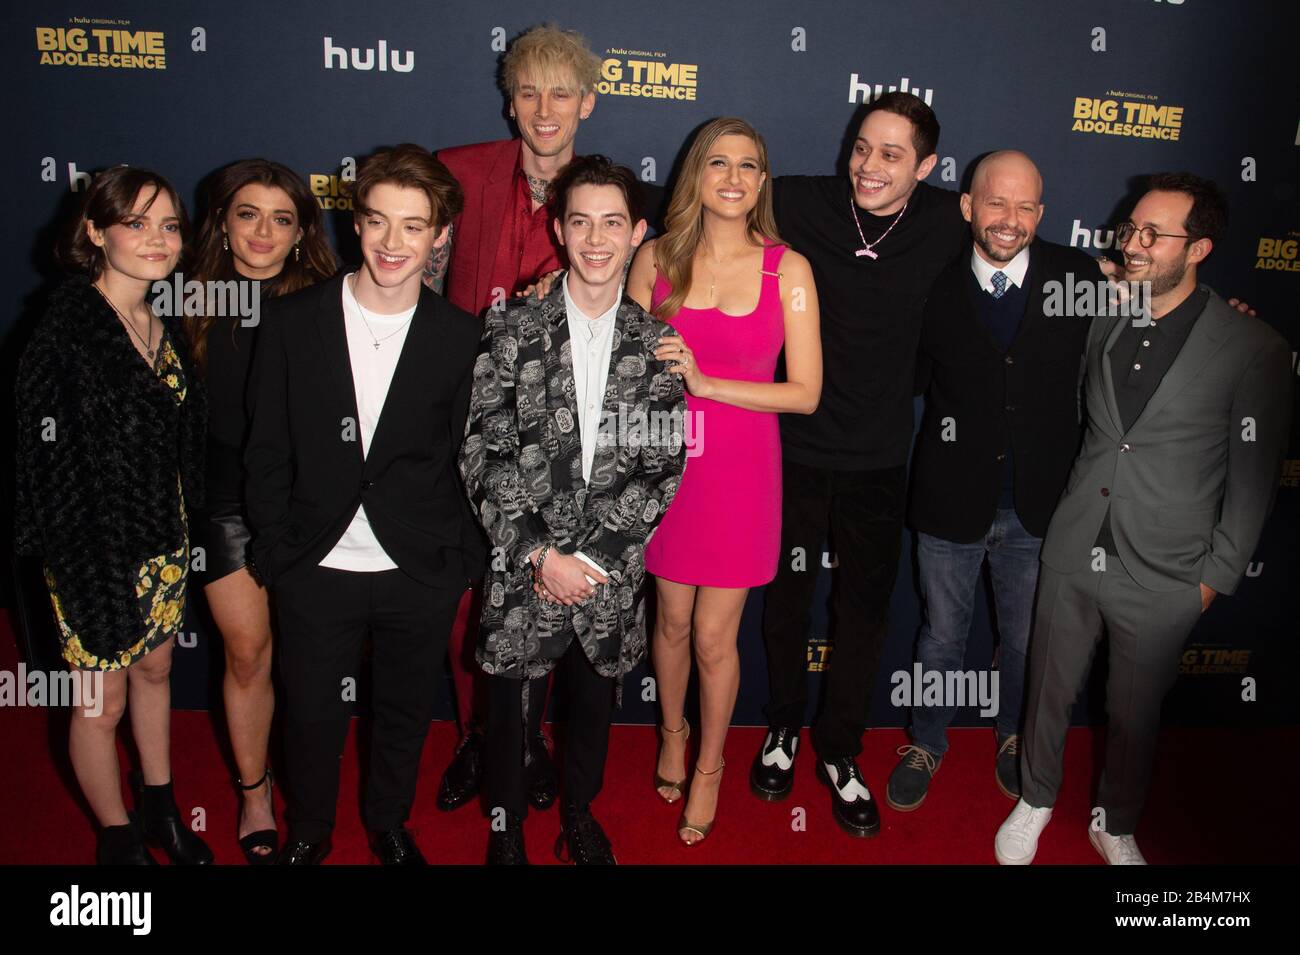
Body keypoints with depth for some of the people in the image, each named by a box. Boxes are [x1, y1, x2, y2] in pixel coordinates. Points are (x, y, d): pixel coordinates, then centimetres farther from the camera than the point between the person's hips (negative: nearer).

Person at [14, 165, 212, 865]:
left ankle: (160, 807, 42)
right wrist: (89, 583, -18)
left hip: (165, 542, 7)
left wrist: (185, 531, 8)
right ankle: (118, 838, 31)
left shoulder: (164, 326, 4)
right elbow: (51, 470, -18)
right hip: (97, 551, -7)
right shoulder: (66, 334, -19)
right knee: (102, 699, 10)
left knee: (155, 669, 21)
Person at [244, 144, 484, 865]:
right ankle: (308, 830, 44)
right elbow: (267, 451, 1)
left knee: (405, 714, 18)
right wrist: (278, 554, -2)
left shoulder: (460, 337, -4)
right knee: (310, 715, 15)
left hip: (422, 574, 0)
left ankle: (388, 822, 46)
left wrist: (463, 559, -2)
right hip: (316, 568, 0)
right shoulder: (292, 322, -4)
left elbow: (464, 458, 2)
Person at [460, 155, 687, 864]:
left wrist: (591, 556, -12)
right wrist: (542, 555, -15)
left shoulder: (656, 343, 0)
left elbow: (664, 467, -4)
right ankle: (506, 826, 41)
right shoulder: (512, 330, -5)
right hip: (523, 574, -1)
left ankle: (579, 813, 46)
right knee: (512, 715, 13)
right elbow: (482, 455, -8)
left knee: (594, 710, 19)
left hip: (612, 578, 2)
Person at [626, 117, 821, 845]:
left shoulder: (788, 269, -5)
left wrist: (707, 383, -17)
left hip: (740, 471, -1)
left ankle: (709, 766, 31)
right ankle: (672, 735, 43)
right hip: (666, 462, 2)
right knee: (673, 620, 14)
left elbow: (806, 392, -9)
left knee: (714, 636, 6)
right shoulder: (656, 258, 0)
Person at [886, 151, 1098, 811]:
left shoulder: (1078, 276, -6)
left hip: (1039, 507, 1)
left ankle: (1013, 735, 47)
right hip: (952, 503, -1)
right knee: (941, 637, 16)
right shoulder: (936, 284, -8)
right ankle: (927, 743, 40)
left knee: (1026, 640, 20)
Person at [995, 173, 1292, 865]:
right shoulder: (1105, 325, 3)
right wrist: (1066, 511, 9)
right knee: (1049, 691, 15)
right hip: (1074, 551, 3)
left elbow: (1253, 479, -4)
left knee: (1134, 712, 14)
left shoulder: (1253, 351, -10)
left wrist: (1217, 576, -3)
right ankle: (1035, 801, 38)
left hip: (1162, 575, -3)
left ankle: (1116, 826, 38)